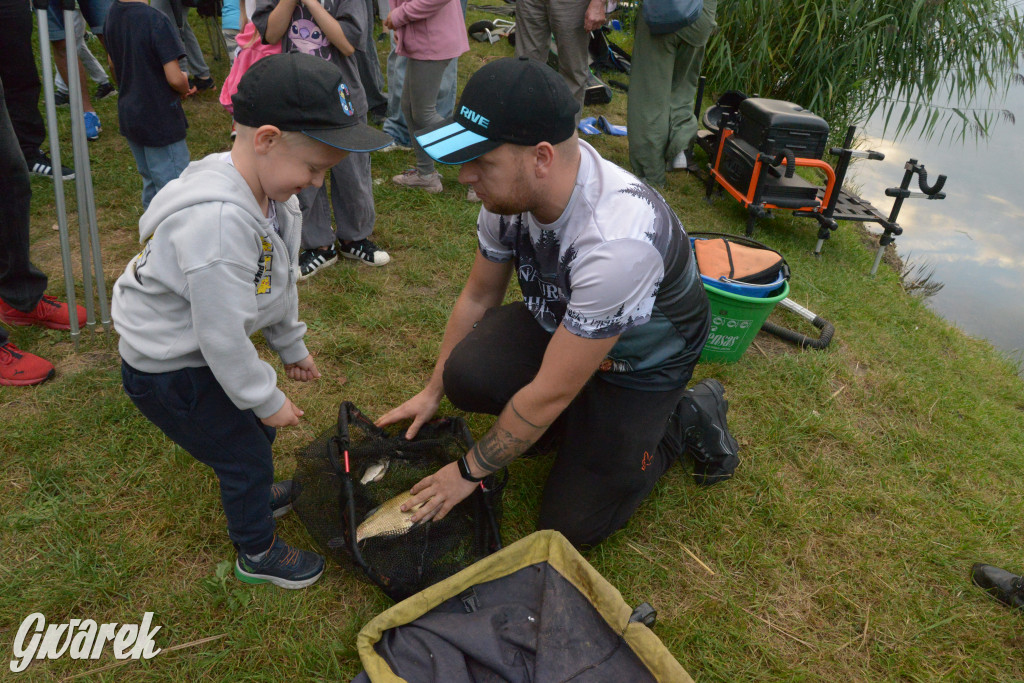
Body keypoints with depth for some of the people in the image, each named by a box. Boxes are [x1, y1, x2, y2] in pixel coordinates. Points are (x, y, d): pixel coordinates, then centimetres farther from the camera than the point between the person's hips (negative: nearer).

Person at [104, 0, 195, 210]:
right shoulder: (156, 21, -23)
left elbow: (114, 64, 14)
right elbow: (175, 78, -23)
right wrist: (185, 88, -1)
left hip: (129, 117, 8)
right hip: (160, 120, -8)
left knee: (151, 183, 21)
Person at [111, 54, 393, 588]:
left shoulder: (265, 191, -7)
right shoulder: (218, 222, -39)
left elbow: (278, 283, 8)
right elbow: (222, 334, -31)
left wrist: (291, 346, 19)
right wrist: (267, 399, -17)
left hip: (204, 347, 9)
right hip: (168, 373, -8)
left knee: (256, 426, 25)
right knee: (246, 454, 6)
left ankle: (254, 495, 56)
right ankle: (256, 554, 33)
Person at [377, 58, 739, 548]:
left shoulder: (617, 239, -40)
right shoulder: (511, 187, -19)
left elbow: (552, 393, -30)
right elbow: (477, 297, -1)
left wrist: (470, 471, -17)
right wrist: (432, 392, 4)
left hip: (643, 358, -5)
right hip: (556, 320, 6)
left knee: (571, 526, -5)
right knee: (466, 374, -24)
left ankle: (689, 418, 14)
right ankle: (582, 416, 8)